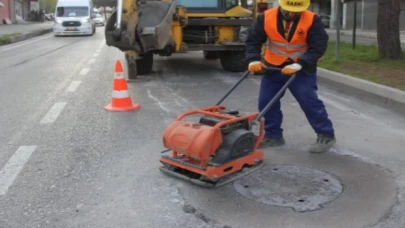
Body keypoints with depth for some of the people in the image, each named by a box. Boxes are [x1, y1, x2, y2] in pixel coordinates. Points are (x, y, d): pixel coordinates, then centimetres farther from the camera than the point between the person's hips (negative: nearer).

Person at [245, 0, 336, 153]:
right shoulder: (266, 18, -13)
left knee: (309, 101, -9)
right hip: (273, 67, 3)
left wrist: (300, 64, -28)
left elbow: (319, 46, -17)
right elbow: (253, 39, -6)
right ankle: (273, 136, 19)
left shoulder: (312, 20, -16)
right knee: (266, 101, 4)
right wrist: (253, 60, -23)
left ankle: (326, 135, 5)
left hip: (302, 69, -3)